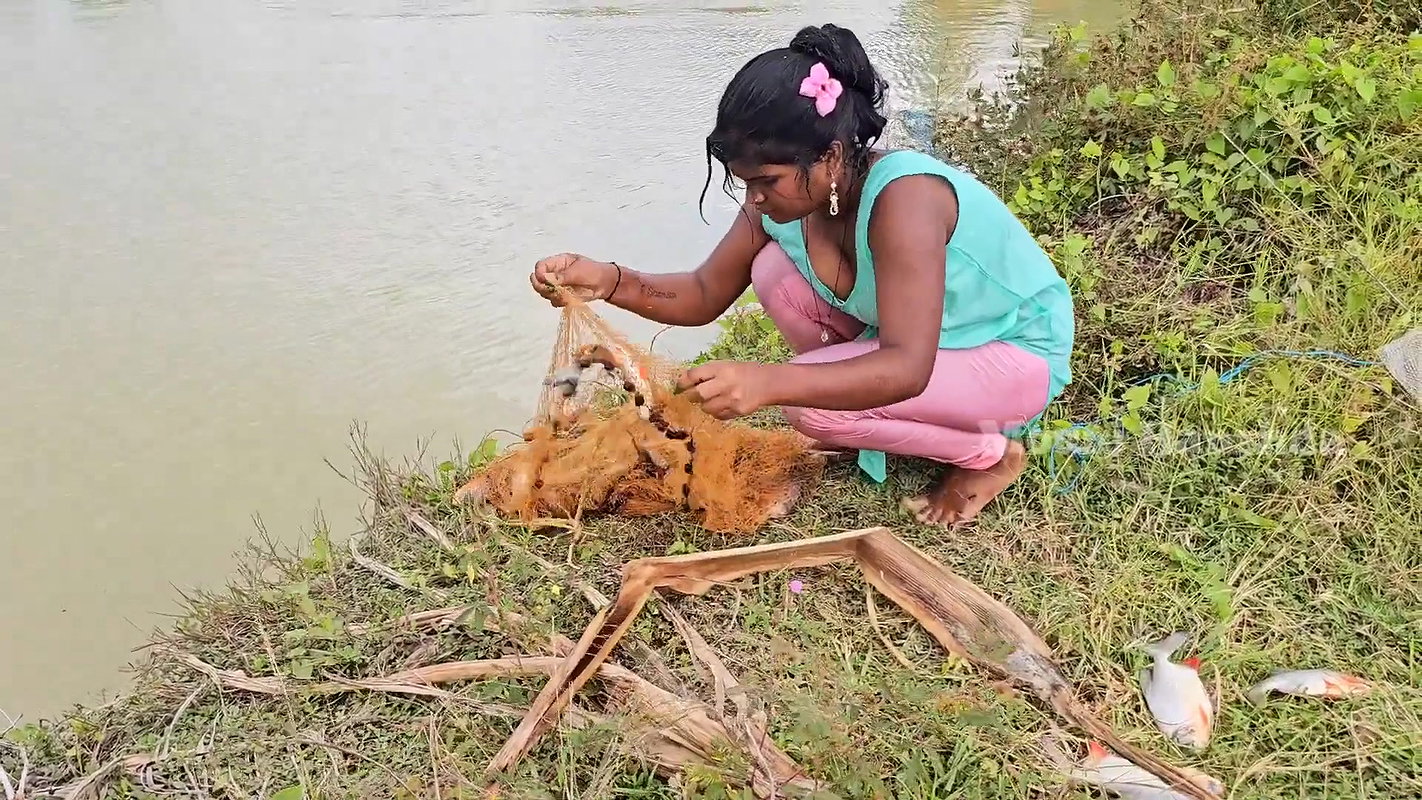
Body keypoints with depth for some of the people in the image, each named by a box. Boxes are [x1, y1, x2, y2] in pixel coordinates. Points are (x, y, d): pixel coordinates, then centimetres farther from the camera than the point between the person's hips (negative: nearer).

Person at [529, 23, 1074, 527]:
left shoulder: (903, 196, -35)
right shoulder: (785, 198, -12)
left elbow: (907, 369, -43)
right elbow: (705, 296, -4)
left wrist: (767, 383, -56)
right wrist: (609, 281, -23)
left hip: (1018, 354, -7)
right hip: (915, 339, 7)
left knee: (810, 404, -26)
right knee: (774, 268, -11)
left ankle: (992, 454, -4)